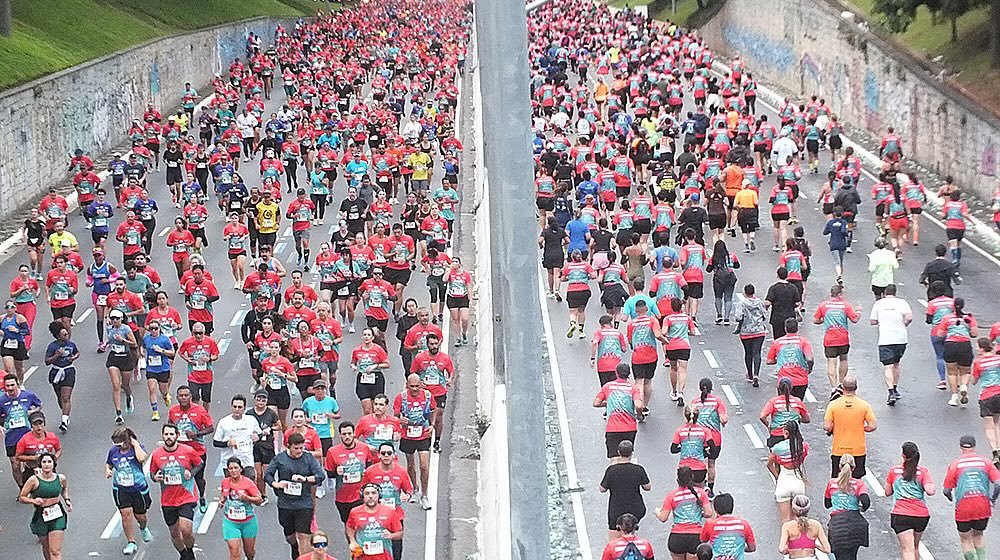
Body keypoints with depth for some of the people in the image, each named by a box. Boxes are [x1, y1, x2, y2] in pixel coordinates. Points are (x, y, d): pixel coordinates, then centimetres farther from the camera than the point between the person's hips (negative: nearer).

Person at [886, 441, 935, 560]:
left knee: (907, 550, -9)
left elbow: (887, 492, 13)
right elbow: (930, 491, -12)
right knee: (915, 547, 23)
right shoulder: (923, 471, 1)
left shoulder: (894, 471, 4)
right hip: (922, 515, 2)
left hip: (900, 515, -2)